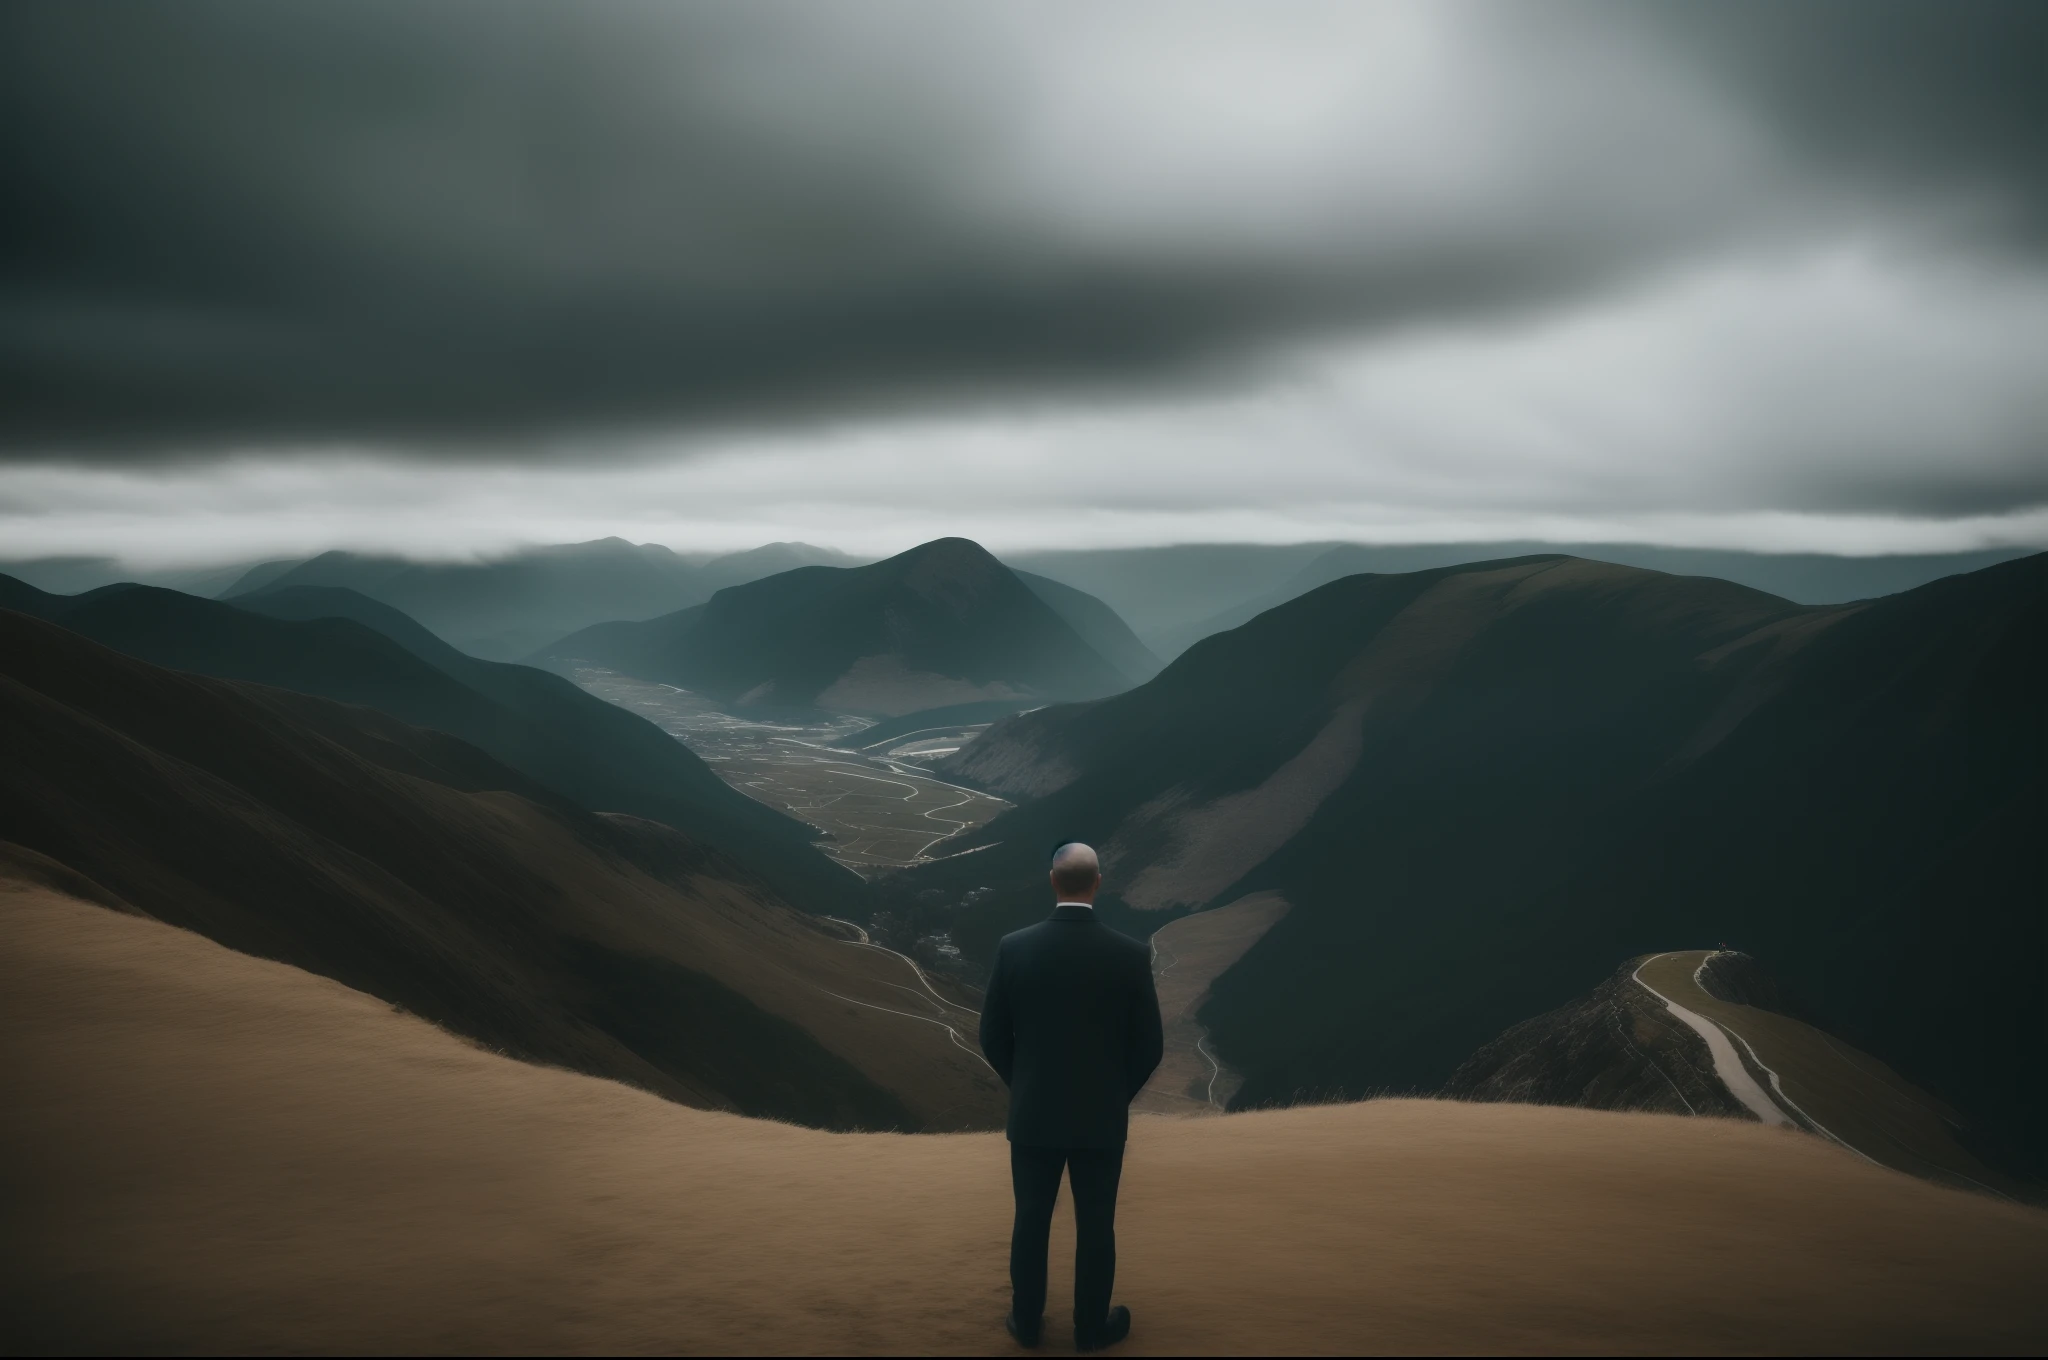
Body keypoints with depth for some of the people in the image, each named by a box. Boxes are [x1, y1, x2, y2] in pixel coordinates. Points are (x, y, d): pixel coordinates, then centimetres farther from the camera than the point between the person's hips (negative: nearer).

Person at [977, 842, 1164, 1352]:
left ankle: (1027, 1322, 31)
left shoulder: (1014, 948, -12)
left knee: (1031, 1222, 17)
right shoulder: (1131, 954, -14)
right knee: (1096, 1227, 15)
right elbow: (1148, 1046, -7)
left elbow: (993, 1037, -3)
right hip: (1102, 1117, -1)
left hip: (1033, 1114, 1)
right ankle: (1091, 1327, 29)